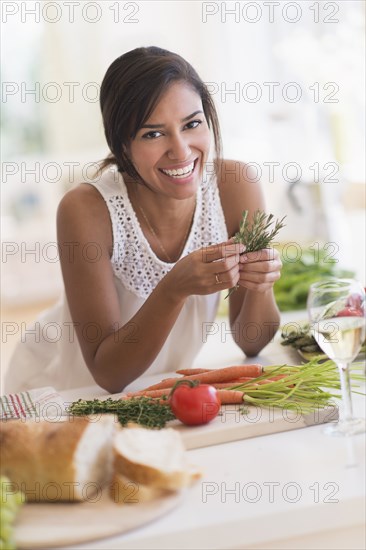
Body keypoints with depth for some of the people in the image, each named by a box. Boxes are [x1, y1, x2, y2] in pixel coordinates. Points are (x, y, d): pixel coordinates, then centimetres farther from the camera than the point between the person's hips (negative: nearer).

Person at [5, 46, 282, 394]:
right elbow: (107, 373, -22)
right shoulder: (86, 210, -25)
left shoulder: (235, 187, -16)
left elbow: (251, 343, -7)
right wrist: (175, 289, -36)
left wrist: (260, 285, -29)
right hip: (60, 390, -2)